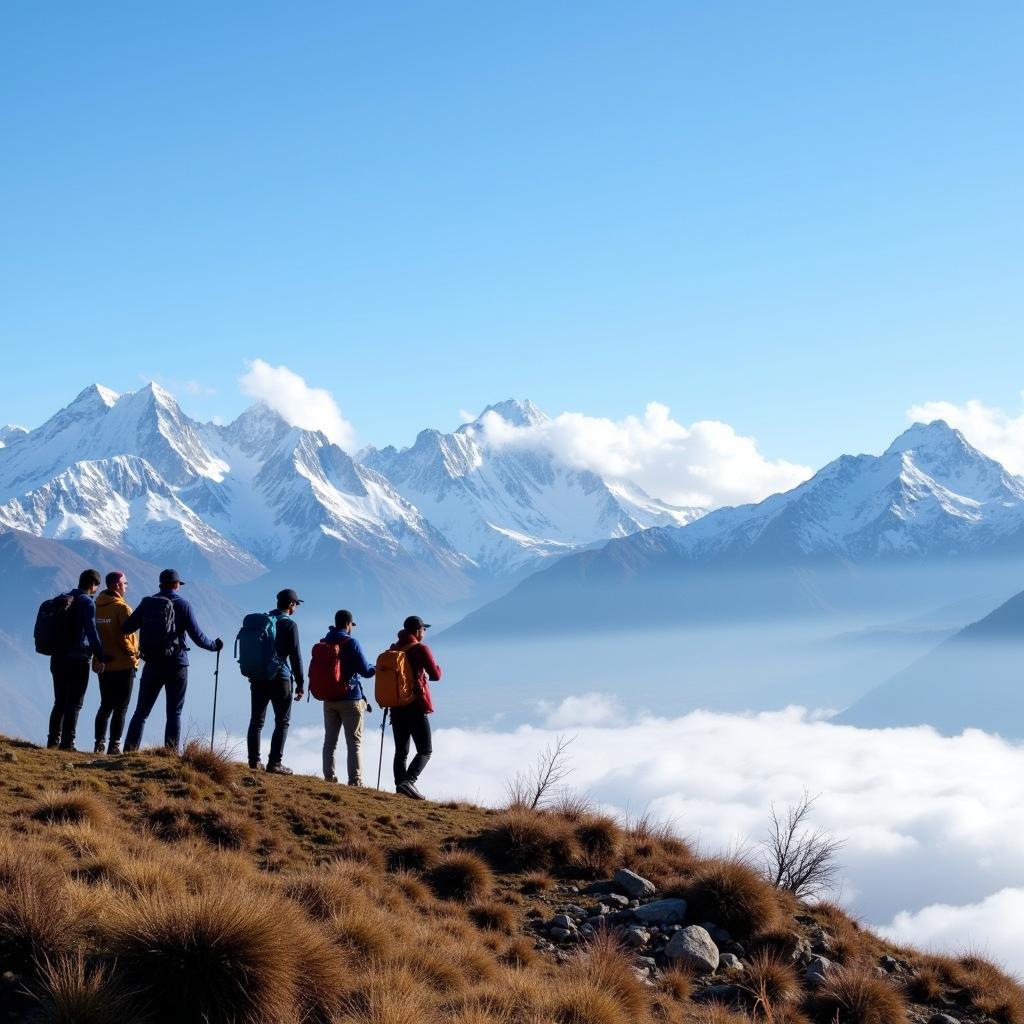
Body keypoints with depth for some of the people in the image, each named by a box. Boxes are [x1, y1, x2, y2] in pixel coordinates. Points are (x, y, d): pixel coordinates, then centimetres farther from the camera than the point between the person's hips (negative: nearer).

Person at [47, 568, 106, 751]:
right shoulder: (87, 602, -10)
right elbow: (91, 631, -18)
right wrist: (100, 657, -15)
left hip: (57, 657, 7)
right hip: (77, 659, -7)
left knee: (60, 702, 14)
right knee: (74, 704, -4)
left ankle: (53, 741, 14)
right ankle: (67, 743, -8)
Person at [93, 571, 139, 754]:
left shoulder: (96, 606, 6)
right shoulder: (122, 608, -14)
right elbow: (124, 636, -19)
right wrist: (133, 655, -7)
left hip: (103, 664, 6)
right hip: (123, 665, -6)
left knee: (106, 706, 15)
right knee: (121, 708, 0)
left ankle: (100, 744, 11)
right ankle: (114, 745, -3)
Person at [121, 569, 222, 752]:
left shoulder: (147, 603, 3)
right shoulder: (183, 605, -4)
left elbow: (126, 628, 2)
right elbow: (197, 636, -7)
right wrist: (214, 645, 10)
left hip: (152, 664, 2)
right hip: (176, 665, -2)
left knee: (141, 711, 9)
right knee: (174, 713, 4)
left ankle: (129, 750, 2)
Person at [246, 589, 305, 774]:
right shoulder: (289, 625, -8)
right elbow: (295, 655, -10)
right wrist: (300, 683, -5)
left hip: (258, 678, 6)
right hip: (280, 679, -6)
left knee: (256, 720, 11)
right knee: (282, 722, 0)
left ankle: (254, 760, 10)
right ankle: (274, 763, -5)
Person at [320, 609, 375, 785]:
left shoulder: (323, 644, 4)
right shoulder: (351, 642, -12)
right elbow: (365, 671, -12)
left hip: (329, 698, 5)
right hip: (350, 698, -5)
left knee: (330, 740, 12)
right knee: (354, 741, -1)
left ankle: (329, 776, 9)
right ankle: (355, 780, -7)